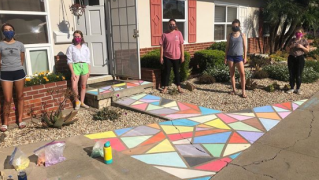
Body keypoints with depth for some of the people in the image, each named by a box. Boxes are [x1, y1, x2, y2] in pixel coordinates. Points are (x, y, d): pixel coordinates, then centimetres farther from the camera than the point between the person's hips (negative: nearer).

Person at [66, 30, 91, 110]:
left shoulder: (85, 48, 8)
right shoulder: (71, 48, 0)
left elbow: (88, 60, 10)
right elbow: (69, 61, -3)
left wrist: (89, 71, 5)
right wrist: (72, 72, -10)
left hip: (84, 66, 3)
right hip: (76, 66, -3)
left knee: (83, 86, 8)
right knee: (74, 86, -14)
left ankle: (82, 102, 20)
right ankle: (77, 100, 11)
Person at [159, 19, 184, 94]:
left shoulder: (179, 33, 0)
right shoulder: (165, 34, -2)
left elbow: (181, 45, 0)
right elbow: (162, 46, -1)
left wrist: (182, 56, -3)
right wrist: (161, 57, -4)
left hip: (177, 57, 1)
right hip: (167, 57, 0)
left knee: (176, 72, 11)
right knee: (167, 72, 5)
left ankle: (179, 87, 21)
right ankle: (165, 87, 14)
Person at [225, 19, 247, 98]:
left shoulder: (242, 35, 3)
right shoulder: (229, 36, 6)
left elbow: (244, 47, 5)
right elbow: (227, 47, 8)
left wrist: (245, 57, 0)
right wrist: (226, 57, 4)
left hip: (239, 56, -2)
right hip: (230, 56, 2)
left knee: (242, 73, -9)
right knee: (232, 73, 6)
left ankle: (243, 91, -4)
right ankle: (234, 89, 17)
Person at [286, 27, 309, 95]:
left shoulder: (304, 41, 2)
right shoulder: (292, 40, 9)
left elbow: (307, 50, 2)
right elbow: (288, 49, 15)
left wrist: (302, 47, -14)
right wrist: (291, 47, -6)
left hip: (300, 58, -2)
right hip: (291, 58, 3)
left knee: (298, 75, -2)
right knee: (291, 74, 4)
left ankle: (298, 89, 11)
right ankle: (292, 88, 14)